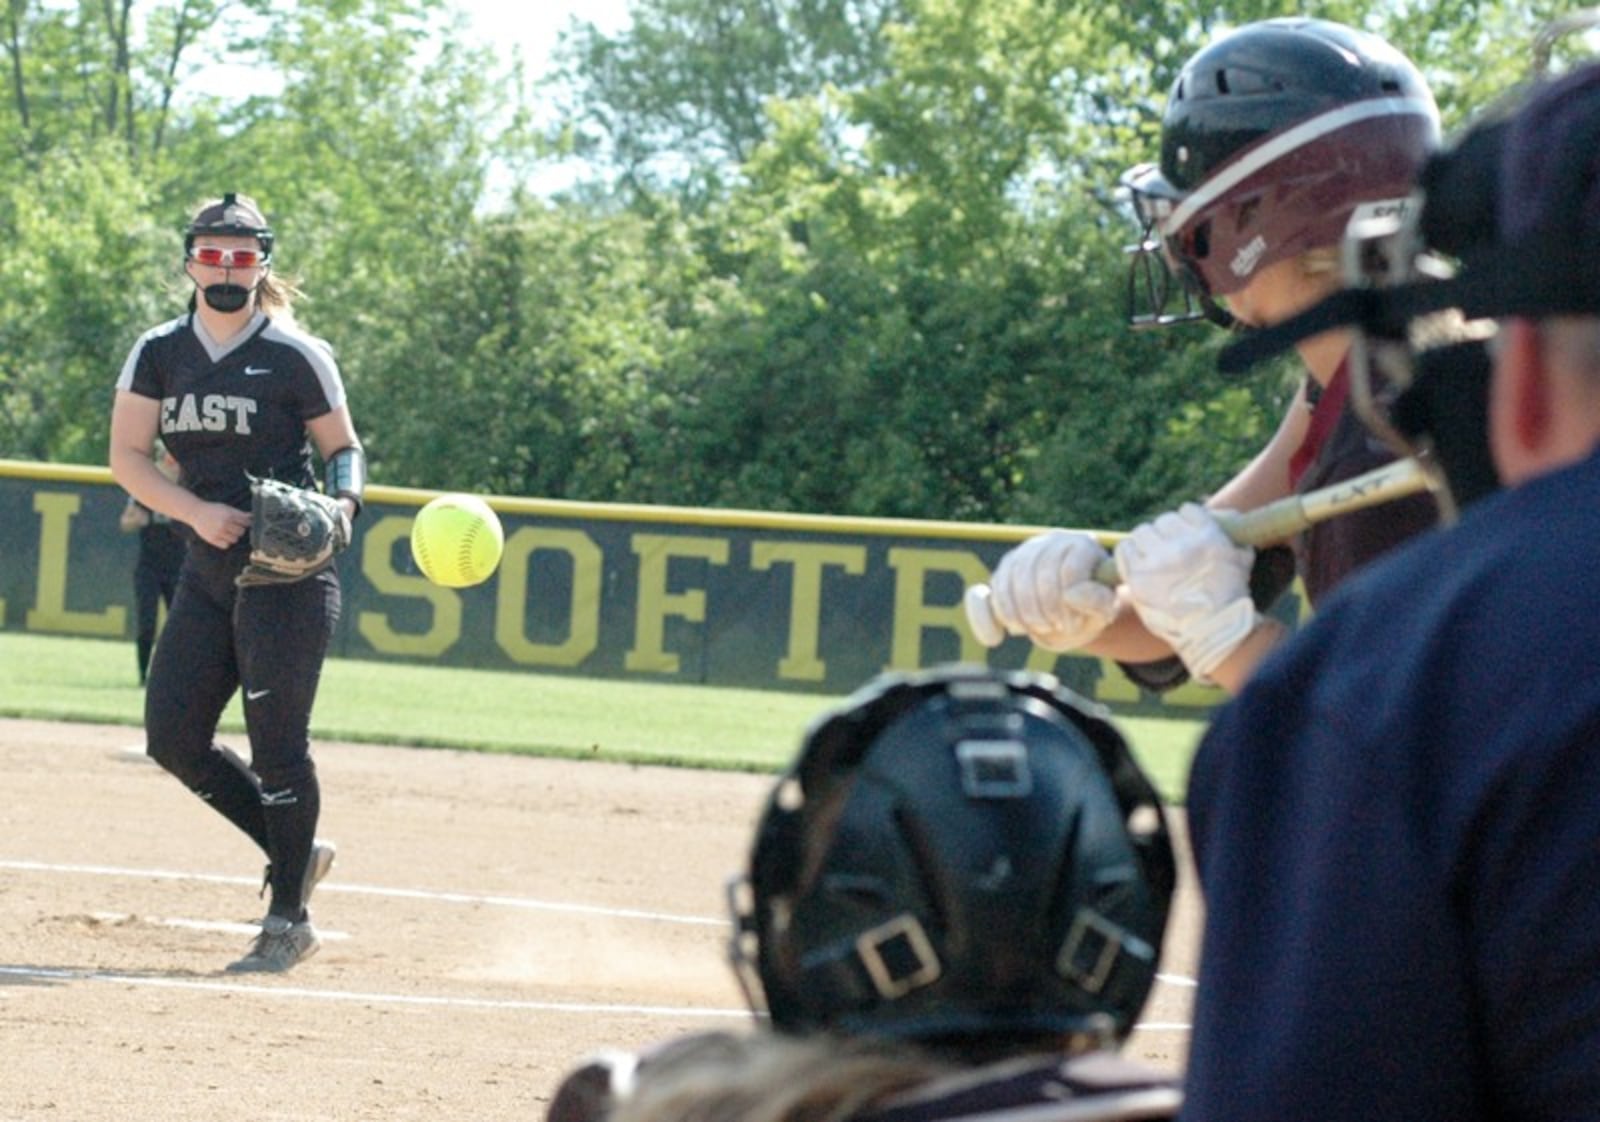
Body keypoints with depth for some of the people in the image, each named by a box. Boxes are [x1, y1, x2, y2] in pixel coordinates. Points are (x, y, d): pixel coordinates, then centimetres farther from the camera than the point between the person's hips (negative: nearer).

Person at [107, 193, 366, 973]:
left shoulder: (296, 357, -3)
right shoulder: (158, 353, 7)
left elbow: (343, 446, 5)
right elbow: (127, 455, 1)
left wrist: (343, 502, -16)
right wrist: (196, 510, -14)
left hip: (289, 575, -5)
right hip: (208, 573, 5)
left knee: (277, 742, -7)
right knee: (173, 738, 3)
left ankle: (289, 920, 2)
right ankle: (294, 852, 22)